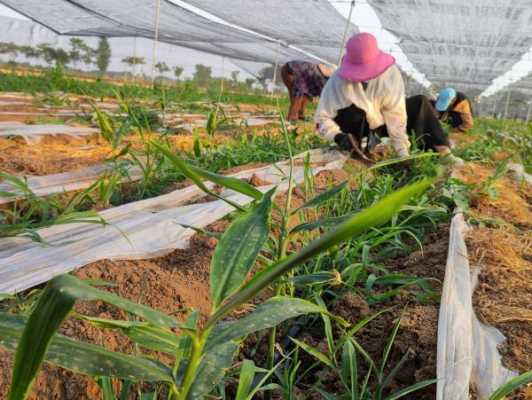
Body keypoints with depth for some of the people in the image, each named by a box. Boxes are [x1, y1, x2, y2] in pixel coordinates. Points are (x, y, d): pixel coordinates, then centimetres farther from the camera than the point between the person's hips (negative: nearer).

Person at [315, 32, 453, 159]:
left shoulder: (389, 72, -24)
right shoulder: (339, 81, -27)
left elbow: (396, 115, -24)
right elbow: (322, 117, -24)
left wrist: (403, 152, -25)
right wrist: (338, 136, -42)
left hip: (382, 123, 3)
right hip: (359, 128, -2)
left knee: (420, 103, -15)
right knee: (351, 111, -35)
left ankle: (445, 154, -15)